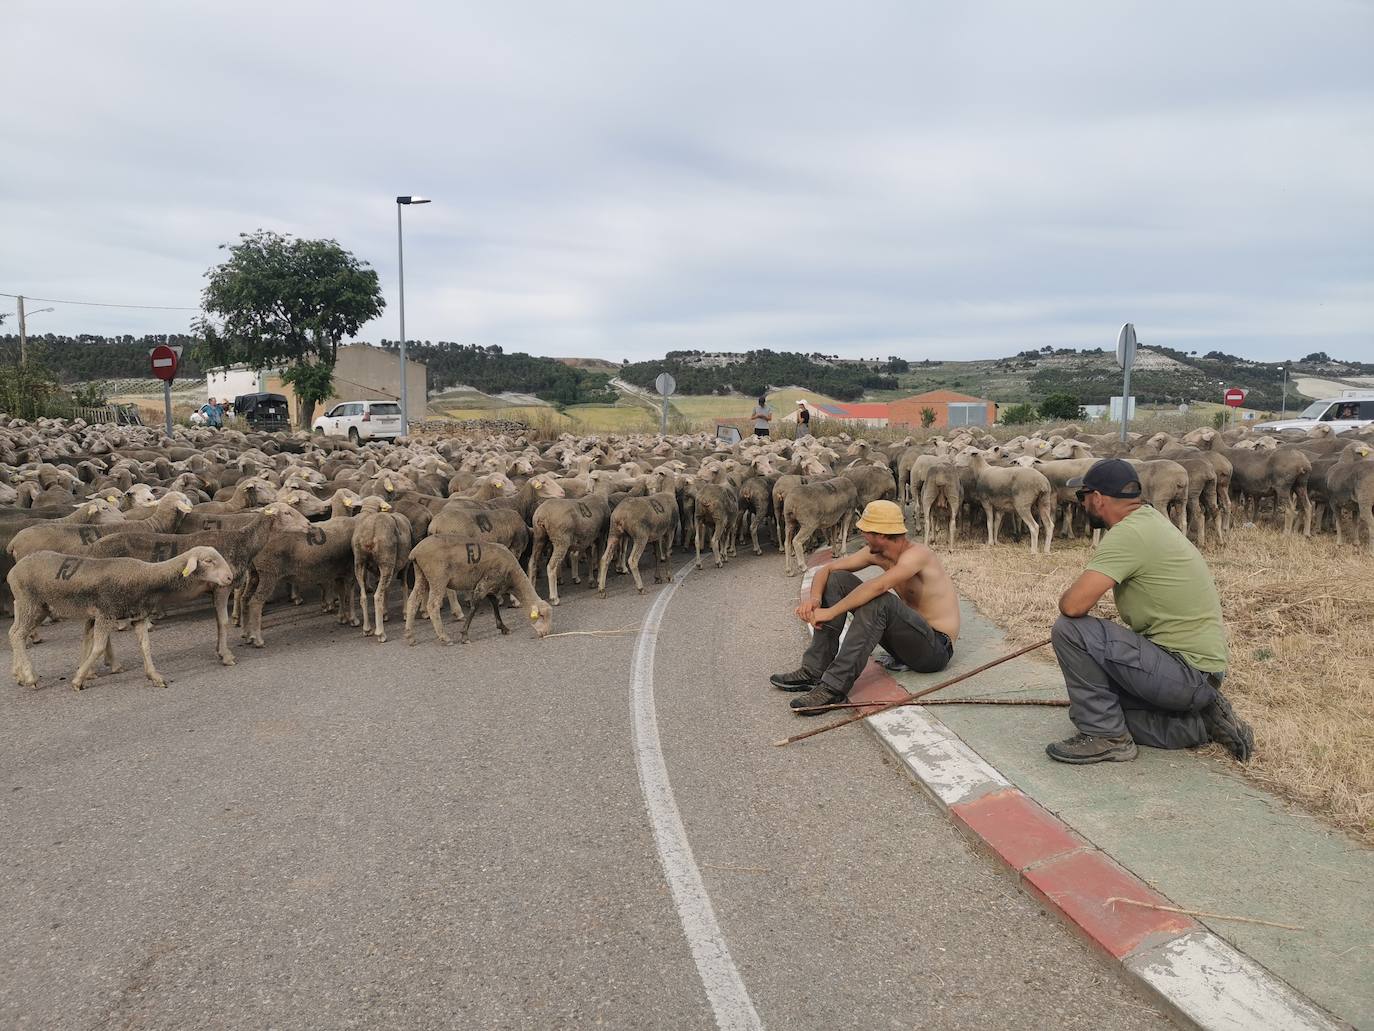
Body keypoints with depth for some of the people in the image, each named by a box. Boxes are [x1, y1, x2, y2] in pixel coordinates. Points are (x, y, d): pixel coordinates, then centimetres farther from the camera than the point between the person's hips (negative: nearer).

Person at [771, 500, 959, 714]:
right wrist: (814, 598, -18)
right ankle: (814, 671, -9)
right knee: (837, 579, -2)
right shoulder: (875, 552, 0)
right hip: (905, 640, 8)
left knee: (880, 600, -36)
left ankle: (834, 687, -35)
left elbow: (878, 586, -40)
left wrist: (831, 612, -36)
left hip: (936, 649, -8)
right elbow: (827, 569, 3)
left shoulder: (917, 554, -23)